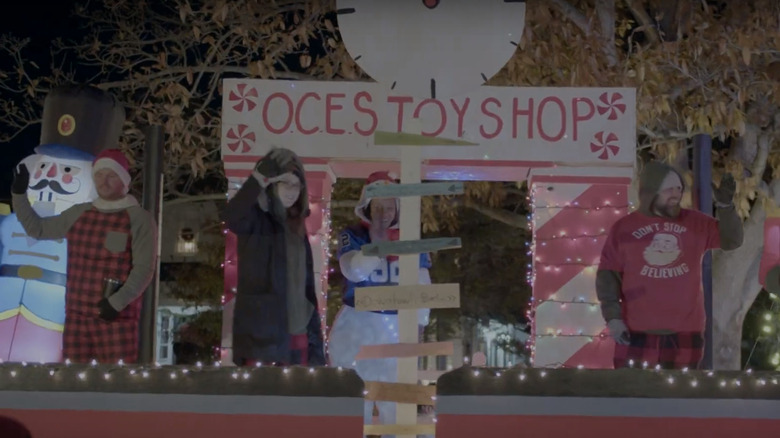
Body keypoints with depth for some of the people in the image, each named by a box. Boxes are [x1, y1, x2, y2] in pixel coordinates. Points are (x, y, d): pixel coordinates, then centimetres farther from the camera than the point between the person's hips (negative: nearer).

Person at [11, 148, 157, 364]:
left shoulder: (139, 218, -4)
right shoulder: (78, 213, 11)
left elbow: (144, 268, -10)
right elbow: (37, 229, 22)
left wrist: (118, 302, -20)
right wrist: (19, 193, 14)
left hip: (118, 316, -5)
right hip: (77, 314, 5)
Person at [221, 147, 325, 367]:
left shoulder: (297, 225, 15)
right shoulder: (256, 219, -2)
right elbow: (230, 217, -28)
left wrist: (315, 339, 12)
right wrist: (261, 177, -26)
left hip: (297, 335, 6)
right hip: (261, 335, -6)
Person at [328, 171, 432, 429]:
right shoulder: (352, 236, -2)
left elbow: (422, 283, 2)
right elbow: (354, 271, -19)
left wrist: (419, 321, -3)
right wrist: (376, 243, -17)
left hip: (397, 326, 1)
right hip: (358, 324, -1)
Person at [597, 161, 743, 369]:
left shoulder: (695, 223, 8)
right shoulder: (624, 227, 1)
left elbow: (731, 240, 3)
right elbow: (608, 274, 2)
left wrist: (725, 205, -12)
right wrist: (612, 316, -7)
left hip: (685, 332, 2)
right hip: (637, 331, -2)